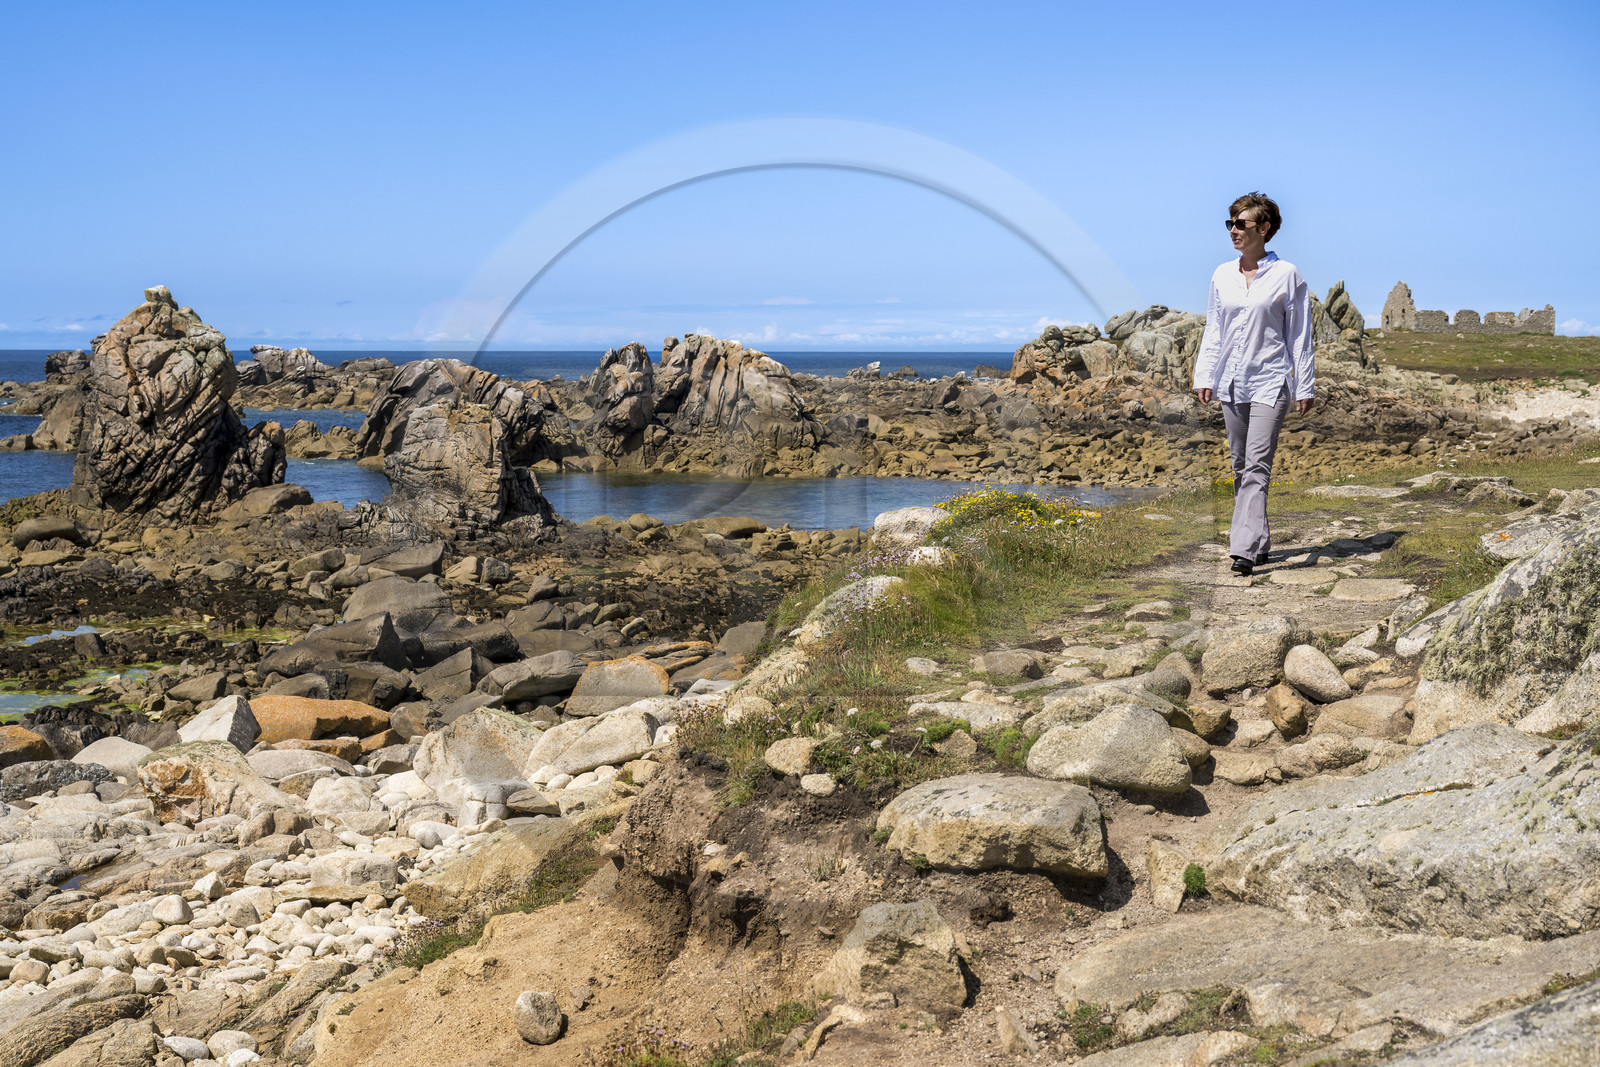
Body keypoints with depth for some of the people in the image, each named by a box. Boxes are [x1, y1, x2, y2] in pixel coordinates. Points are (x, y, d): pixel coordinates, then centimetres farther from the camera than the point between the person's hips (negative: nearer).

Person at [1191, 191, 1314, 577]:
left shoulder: (1286, 275, -3)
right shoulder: (1222, 275, 9)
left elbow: (1300, 335, -1)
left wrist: (1305, 386, -2)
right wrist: (1204, 377, 5)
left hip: (1269, 382, -5)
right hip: (1231, 383, 5)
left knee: (1257, 466, -13)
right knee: (1241, 466, 10)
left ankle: (1245, 549, -19)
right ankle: (1259, 540, 22)